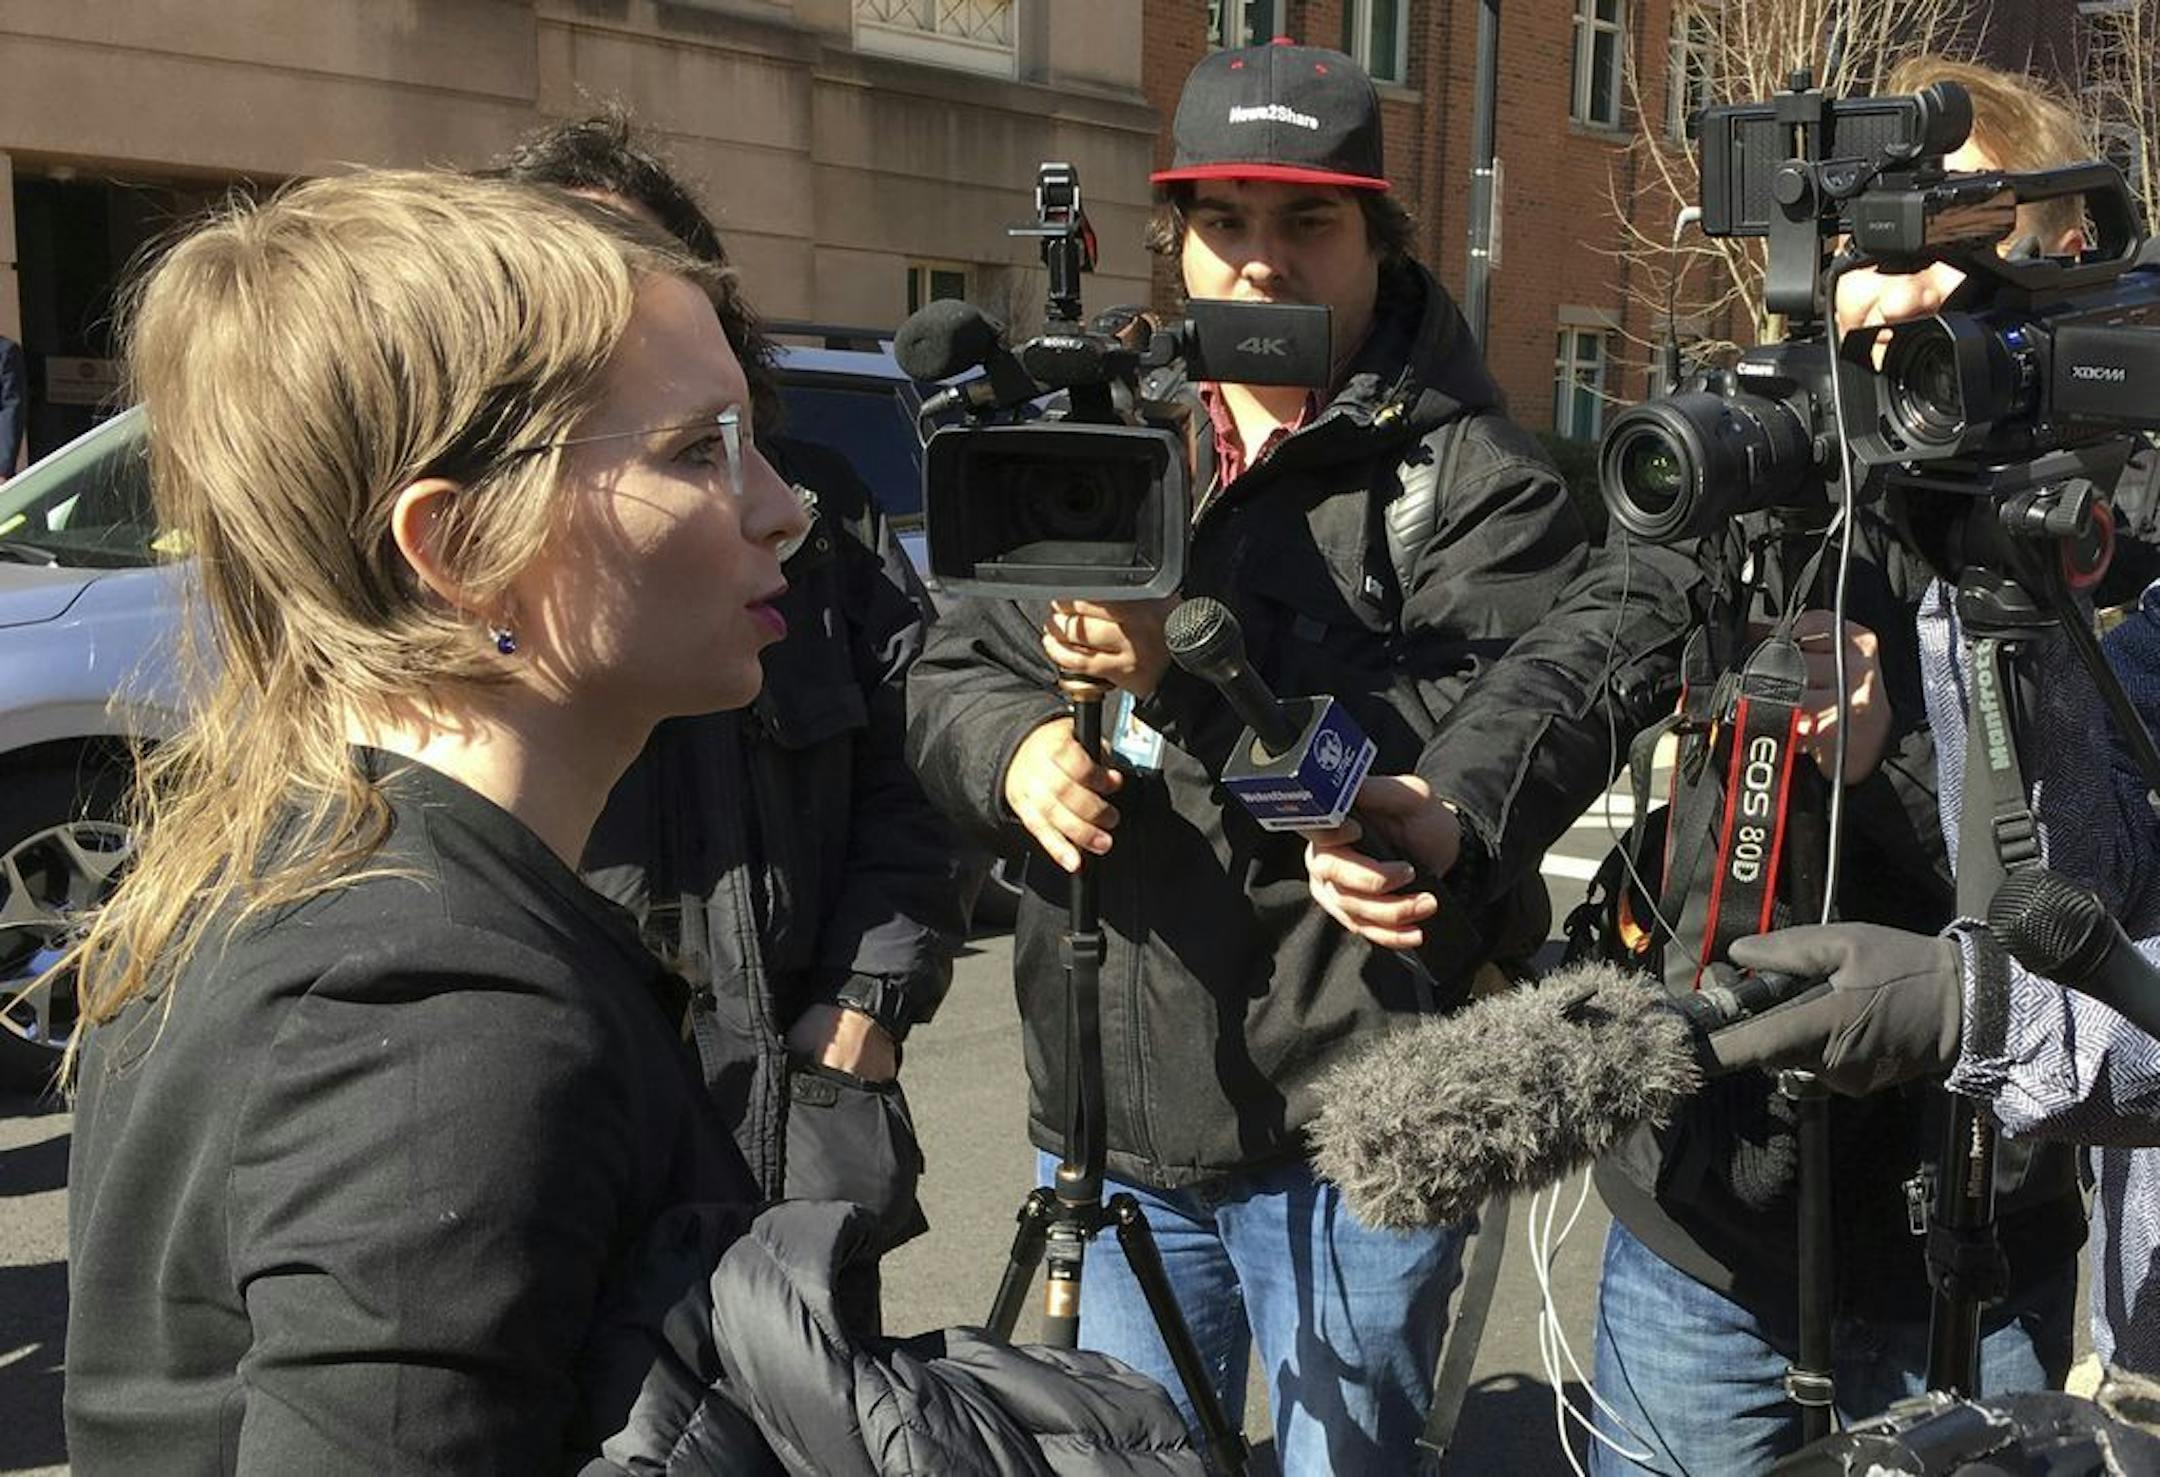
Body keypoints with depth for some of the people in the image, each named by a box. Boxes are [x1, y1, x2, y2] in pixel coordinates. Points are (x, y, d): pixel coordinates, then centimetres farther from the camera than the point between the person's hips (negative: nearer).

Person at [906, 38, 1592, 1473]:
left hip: (1352, 1138, -5)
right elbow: (950, 672, 10)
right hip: (1110, 1124, 5)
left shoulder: (1478, 481, -8)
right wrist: (1013, 746, -13)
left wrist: (1189, 678, -27)